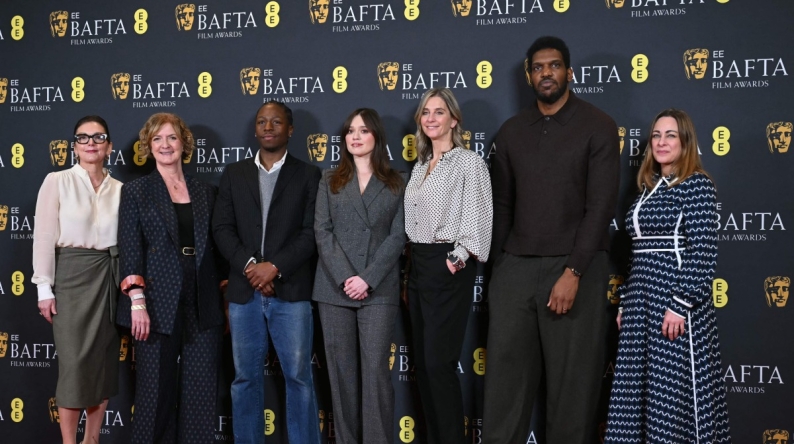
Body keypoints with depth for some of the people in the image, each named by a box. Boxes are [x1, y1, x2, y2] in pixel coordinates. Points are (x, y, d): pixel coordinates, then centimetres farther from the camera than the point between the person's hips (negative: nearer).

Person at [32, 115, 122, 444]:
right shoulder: (57, 181, -2)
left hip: (110, 277, 4)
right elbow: (44, 236, -5)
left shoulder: (119, 188, 8)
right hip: (72, 274, -4)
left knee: (105, 360, 8)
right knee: (75, 362, -4)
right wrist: (44, 288, -9)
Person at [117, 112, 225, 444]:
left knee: (201, 392, 5)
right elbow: (130, 251, -4)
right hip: (159, 306, -3)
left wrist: (225, 301, 9)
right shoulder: (135, 192, 4)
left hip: (203, 306, 3)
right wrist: (137, 303, -14)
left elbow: (215, 249, 14)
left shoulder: (206, 192, 13)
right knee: (155, 391, 4)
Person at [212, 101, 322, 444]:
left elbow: (311, 232, -3)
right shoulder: (234, 174, 13)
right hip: (243, 291, 3)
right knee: (245, 377, 8)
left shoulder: (308, 175, 6)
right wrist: (249, 265, -10)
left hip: (291, 291, -2)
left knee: (298, 376, 0)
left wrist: (274, 267, -13)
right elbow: (222, 228, 5)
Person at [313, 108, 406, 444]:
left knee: (375, 369, -6)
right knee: (341, 369, 4)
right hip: (335, 288, 2)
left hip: (379, 290, -2)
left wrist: (367, 278, -12)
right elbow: (322, 231, 2)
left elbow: (397, 237, 0)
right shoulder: (329, 181, 12)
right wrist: (344, 278, -11)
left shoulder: (395, 184, 9)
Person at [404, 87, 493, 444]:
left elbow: (477, 220, -11)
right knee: (422, 361, 10)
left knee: (439, 362, -8)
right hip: (418, 265, 8)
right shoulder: (420, 166, 16)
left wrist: (458, 259, -18)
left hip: (447, 267, -8)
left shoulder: (469, 162, -6)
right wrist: (413, 265, 10)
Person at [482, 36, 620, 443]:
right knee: (505, 372, 4)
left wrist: (572, 273, -15)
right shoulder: (511, 131, 12)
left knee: (572, 378, 3)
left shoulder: (597, 127, -1)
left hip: (575, 268, -3)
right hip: (515, 268, 4)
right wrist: (498, 263, 6)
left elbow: (601, 207, -8)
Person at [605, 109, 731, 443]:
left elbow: (703, 252, -14)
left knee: (675, 389, -3)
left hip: (675, 300, -7)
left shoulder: (697, 184, -6)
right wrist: (624, 302, 15)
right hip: (641, 301, 8)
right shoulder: (649, 188, 16)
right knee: (636, 389, 8)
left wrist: (681, 305, -20)